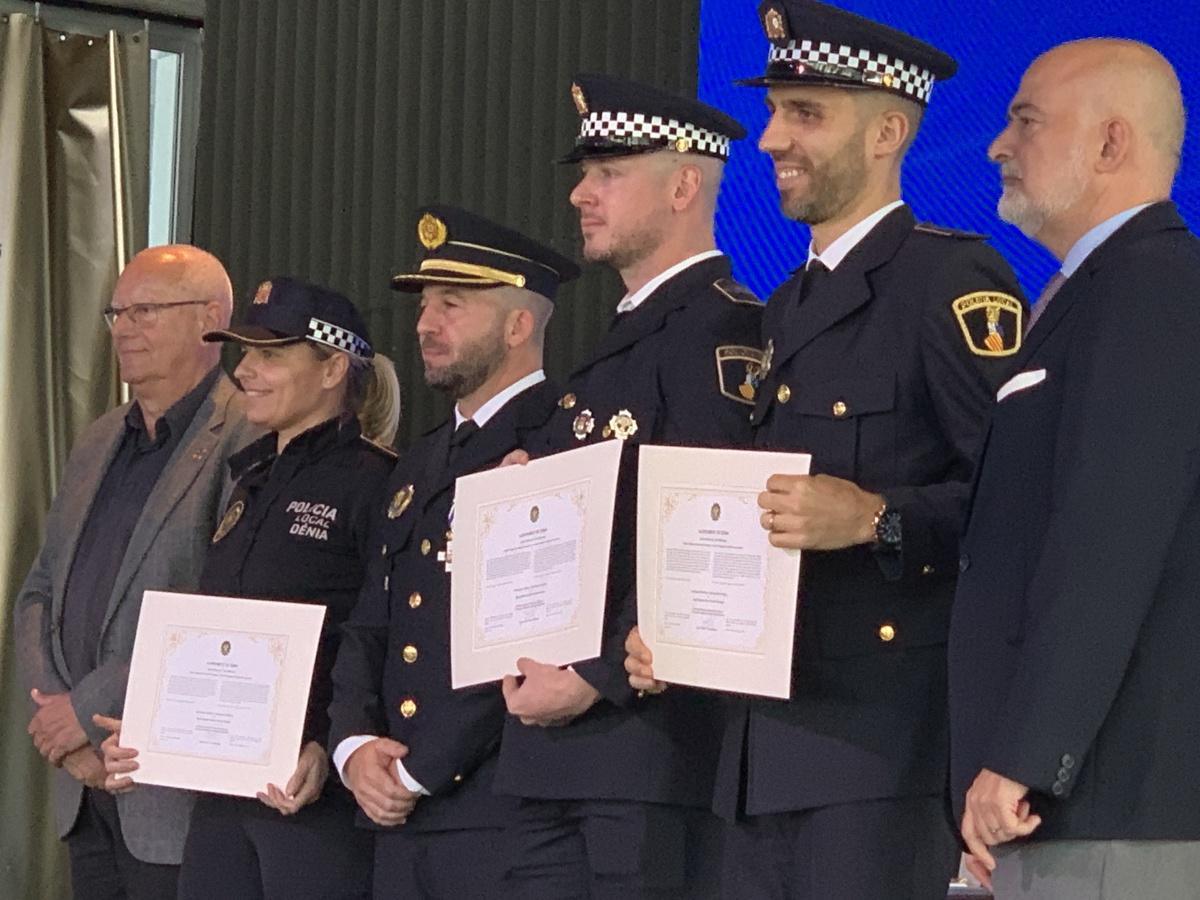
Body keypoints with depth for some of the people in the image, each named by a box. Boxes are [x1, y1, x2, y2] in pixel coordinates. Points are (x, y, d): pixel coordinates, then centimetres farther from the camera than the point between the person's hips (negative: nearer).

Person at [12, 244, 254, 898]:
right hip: (86, 784, 7)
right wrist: (55, 712, -1)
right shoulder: (99, 443, 17)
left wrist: (91, 710, -16)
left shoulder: (251, 440, -10)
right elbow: (38, 594, 18)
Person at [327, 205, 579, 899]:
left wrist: (420, 771, -14)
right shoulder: (420, 466, 20)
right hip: (401, 820, 8)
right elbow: (370, 630, 19)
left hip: (504, 819, -8)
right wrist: (354, 746, 0)